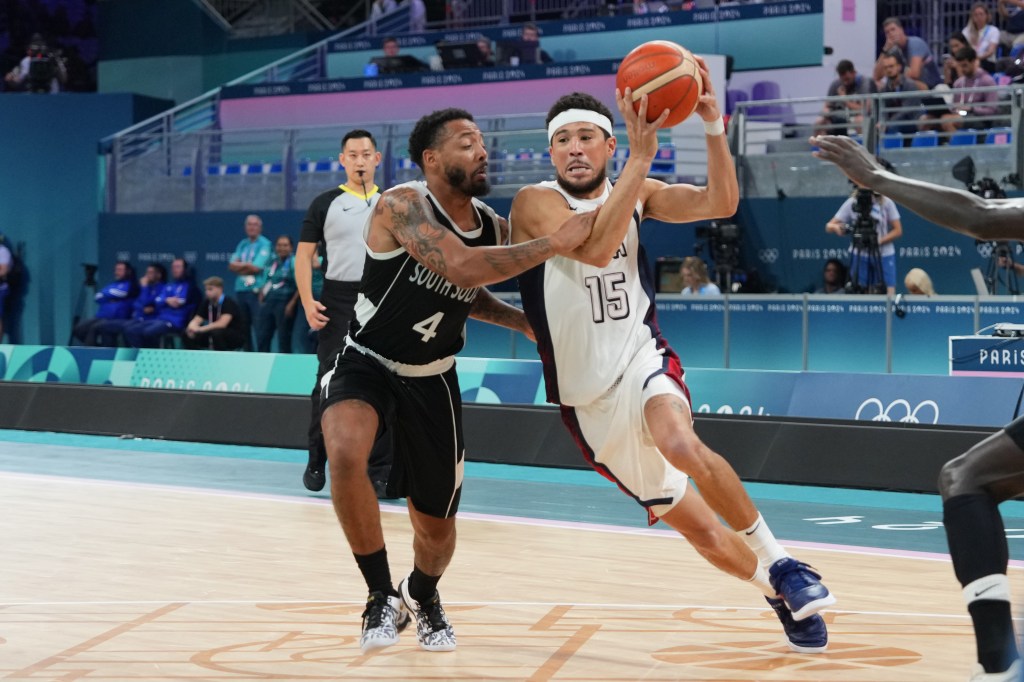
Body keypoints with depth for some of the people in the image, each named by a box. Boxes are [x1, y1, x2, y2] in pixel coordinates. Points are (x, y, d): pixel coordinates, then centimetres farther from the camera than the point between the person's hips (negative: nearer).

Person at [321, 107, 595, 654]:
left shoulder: (495, 229, -2)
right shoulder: (403, 205, -23)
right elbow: (462, 267, -39)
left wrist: (526, 322, 2)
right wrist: (555, 243, -38)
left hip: (432, 380, 5)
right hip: (366, 363, -5)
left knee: (436, 526, 11)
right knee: (346, 454, -37)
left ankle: (421, 596, 48)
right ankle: (381, 596, -17)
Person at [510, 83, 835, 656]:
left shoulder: (636, 194, 2)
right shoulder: (535, 202, -11)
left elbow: (721, 204, -10)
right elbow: (595, 248, -29)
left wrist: (713, 123, -24)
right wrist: (642, 157, -34)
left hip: (642, 362, 0)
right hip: (589, 399, 0)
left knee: (681, 444, -35)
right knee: (695, 525, 5)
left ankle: (779, 562, -18)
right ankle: (780, 595, 30)